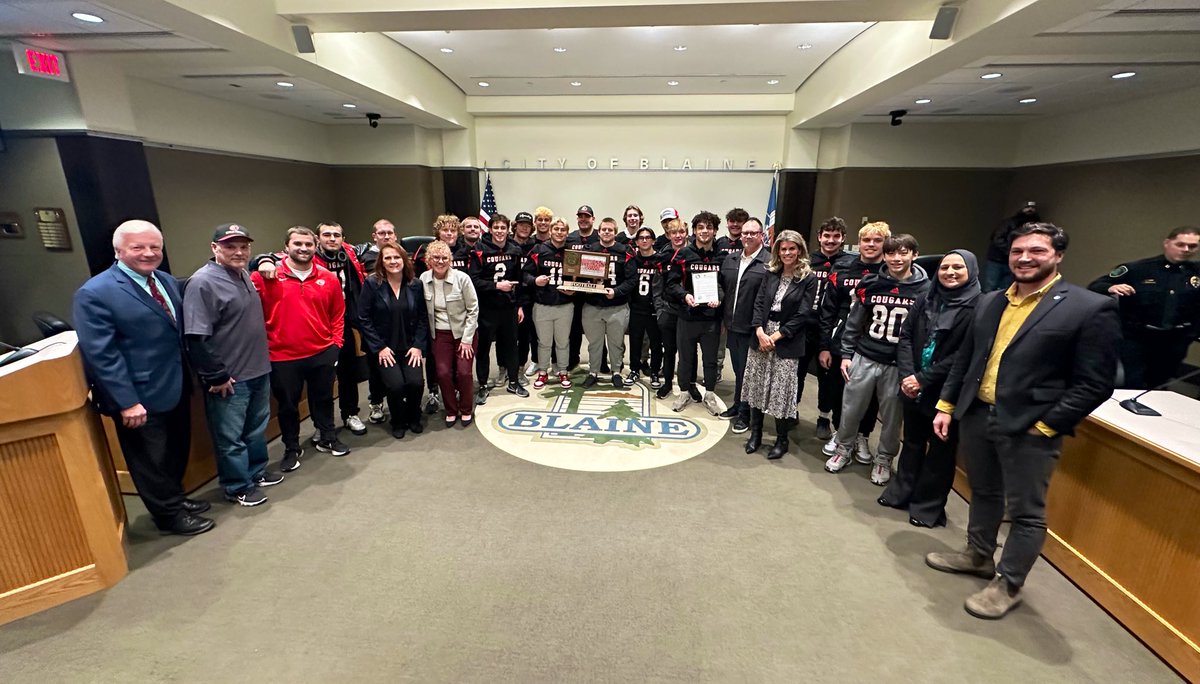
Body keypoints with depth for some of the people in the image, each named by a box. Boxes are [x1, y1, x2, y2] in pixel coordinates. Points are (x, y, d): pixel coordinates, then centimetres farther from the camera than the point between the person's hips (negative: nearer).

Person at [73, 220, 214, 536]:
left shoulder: (166, 281, 6)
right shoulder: (95, 293, -17)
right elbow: (101, 355, -19)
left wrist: (189, 376, 10)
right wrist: (127, 401, -21)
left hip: (176, 389, 7)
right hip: (142, 398, -7)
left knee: (177, 452, 22)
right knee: (152, 460, 11)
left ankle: (175, 498, 41)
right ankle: (170, 514, 28)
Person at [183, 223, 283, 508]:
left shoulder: (244, 275, 8)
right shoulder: (203, 282, -18)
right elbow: (196, 338, -21)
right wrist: (216, 376, -18)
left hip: (258, 370, 8)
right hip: (229, 378, -8)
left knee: (257, 427, 22)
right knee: (230, 436, 9)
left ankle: (256, 472, 39)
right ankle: (238, 487, 24)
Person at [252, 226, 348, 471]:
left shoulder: (329, 278, 2)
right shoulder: (266, 276, -7)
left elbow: (338, 314, 8)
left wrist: (336, 343, 5)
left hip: (322, 353, 2)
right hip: (283, 356, -2)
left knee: (324, 399, 18)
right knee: (287, 404, 13)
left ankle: (328, 438, 38)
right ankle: (291, 448, 32)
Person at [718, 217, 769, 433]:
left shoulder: (770, 263, -12)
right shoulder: (730, 259, 10)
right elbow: (722, 285, 22)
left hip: (752, 329, -6)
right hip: (732, 325, 6)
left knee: (746, 372, 4)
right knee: (737, 369, 19)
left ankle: (745, 413, 20)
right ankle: (738, 404, 35)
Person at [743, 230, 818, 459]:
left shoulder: (808, 279, -3)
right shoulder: (771, 274, 9)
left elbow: (802, 315, -8)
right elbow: (759, 304, 4)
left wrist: (775, 336, -14)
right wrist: (760, 331, -11)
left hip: (787, 341, -4)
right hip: (761, 336, 4)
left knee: (782, 390, 0)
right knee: (756, 385, 8)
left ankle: (781, 440, 18)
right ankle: (755, 434, 24)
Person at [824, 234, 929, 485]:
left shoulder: (925, 289, -6)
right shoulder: (870, 284, 0)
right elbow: (854, 322, 7)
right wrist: (846, 354, 4)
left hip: (898, 365, -1)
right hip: (864, 359, 2)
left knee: (892, 417, 12)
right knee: (850, 410, 10)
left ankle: (884, 460, 33)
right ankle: (843, 450, 32)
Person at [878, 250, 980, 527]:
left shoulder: (979, 307, -10)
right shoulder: (925, 299, 6)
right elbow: (905, 336, 4)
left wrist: (923, 379, -16)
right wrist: (907, 375, -9)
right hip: (913, 388, 5)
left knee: (940, 449, 10)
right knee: (912, 441, 18)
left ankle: (929, 506, 24)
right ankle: (901, 492, 33)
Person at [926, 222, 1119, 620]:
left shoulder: (1091, 308, -9)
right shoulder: (989, 303, 8)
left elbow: (1095, 384, -10)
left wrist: (1046, 425, -14)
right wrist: (946, 405, 9)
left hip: (1030, 428, -5)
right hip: (976, 415, 5)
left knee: (1025, 512, 8)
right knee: (984, 493, 21)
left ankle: (1008, 585, 26)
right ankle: (978, 555, 40)